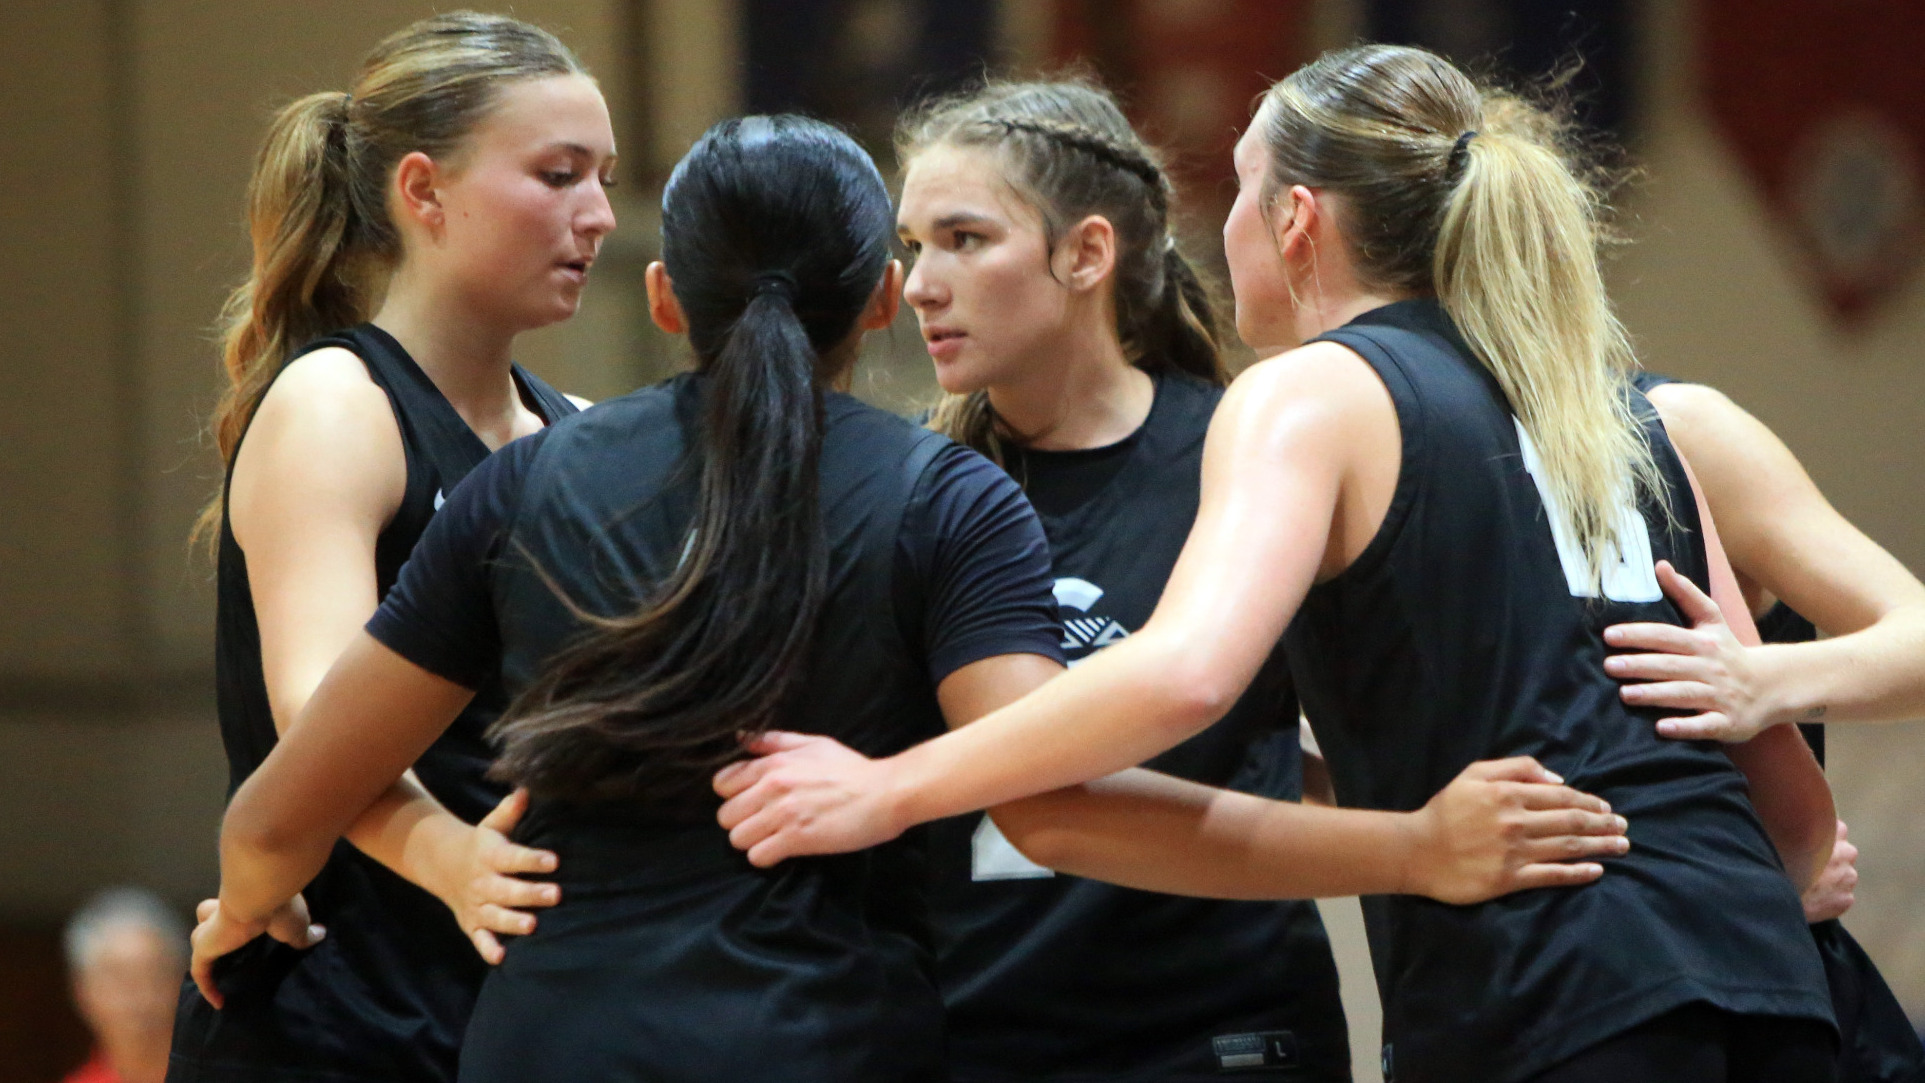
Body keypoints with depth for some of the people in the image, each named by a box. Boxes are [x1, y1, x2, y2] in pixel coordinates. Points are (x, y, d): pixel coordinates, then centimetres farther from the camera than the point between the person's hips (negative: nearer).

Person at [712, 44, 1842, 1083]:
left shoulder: (1312, 393, 3)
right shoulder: (1621, 417, 22)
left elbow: (1187, 669, -16)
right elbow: (1796, 798, 20)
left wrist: (889, 790, -9)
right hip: (1765, 990, 7)